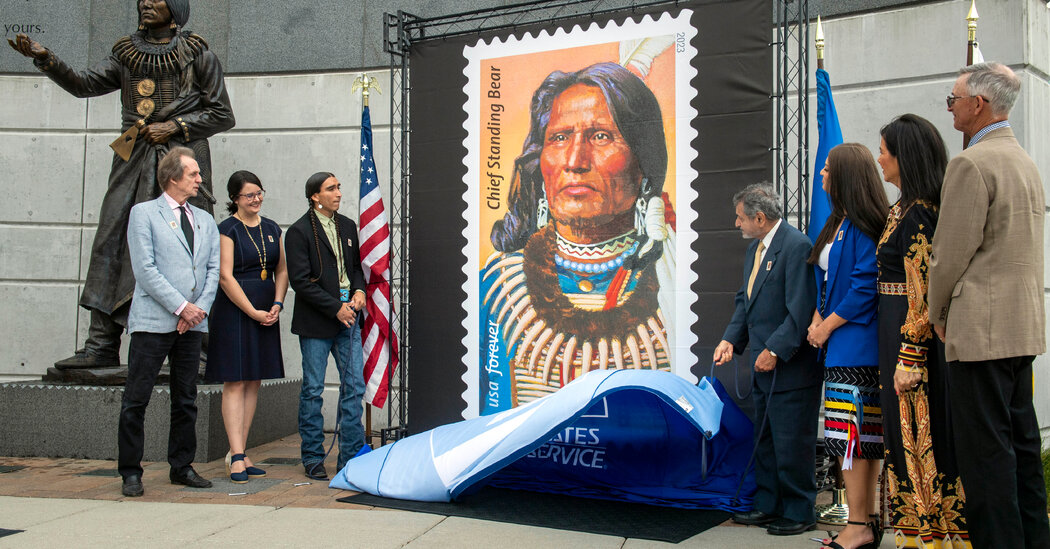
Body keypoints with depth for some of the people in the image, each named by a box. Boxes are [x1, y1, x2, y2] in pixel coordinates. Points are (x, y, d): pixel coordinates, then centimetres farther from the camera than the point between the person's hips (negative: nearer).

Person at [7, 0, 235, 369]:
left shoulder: (196, 55, 6)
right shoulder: (126, 55, 17)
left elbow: (223, 115, 4)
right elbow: (84, 85, 7)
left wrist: (174, 126, -7)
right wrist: (44, 58, -7)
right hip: (135, 162, 4)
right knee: (111, 243, -5)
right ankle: (102, 346, -4)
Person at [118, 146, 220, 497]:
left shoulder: (205, 221, 16)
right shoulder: (143, 213, 0)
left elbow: (214, 270, 11)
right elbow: (145, 270, -9)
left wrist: (200, 309, -4)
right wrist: (181, 306, -13)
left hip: (193, 323, 5)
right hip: (153, 321, -5)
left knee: (186, 400, 10)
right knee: (136, 400, -2)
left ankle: (182, 467, 20)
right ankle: (130, 471, 8)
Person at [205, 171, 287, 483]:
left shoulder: (272, 229, 13)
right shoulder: (227, 229, -6)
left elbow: (282, 271, 16)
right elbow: (226, 277, -12)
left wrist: (277, 304, -1)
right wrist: (254, 312, -13)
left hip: (267, 314, 6)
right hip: (235, 312, -6)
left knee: (254, 382, 7)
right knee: (235, 383, -5)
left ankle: (239, 453, 14)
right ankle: (236, 457, -4)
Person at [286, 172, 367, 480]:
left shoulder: (348, 226, 13)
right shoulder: (299, 231, -6)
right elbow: (300, 281, -12)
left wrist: (359, 290, 1)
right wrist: (336, 307, -14)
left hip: (348, 317, 5)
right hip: (316, 321, -5)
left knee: (354, 385, 3)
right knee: (313, 390, 3)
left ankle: (352, 456, 11)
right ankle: (312, 458, 14)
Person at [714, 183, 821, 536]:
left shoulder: (796, 246, -17)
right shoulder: (755, 249, 14)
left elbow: (801, 310, -21)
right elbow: (745, 300, 17)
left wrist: (775, 351, -20)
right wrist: (730, 340, 4)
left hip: (791, 369, -10)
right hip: (764, 366, 10)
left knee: (792, 444, 0)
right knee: (765, 440, 17)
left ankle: (799, 513, 13)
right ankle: (768, 506, 28)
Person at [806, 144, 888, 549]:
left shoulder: (864, 225, -12)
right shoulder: (838, 222, 17)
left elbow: (864, 287, -18)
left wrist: (827, 327, -12)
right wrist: (817, 318, 5)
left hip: (856, 344, -10)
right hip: (840, 344, 10)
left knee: (848, 431, -9)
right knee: (864, 435, 11)